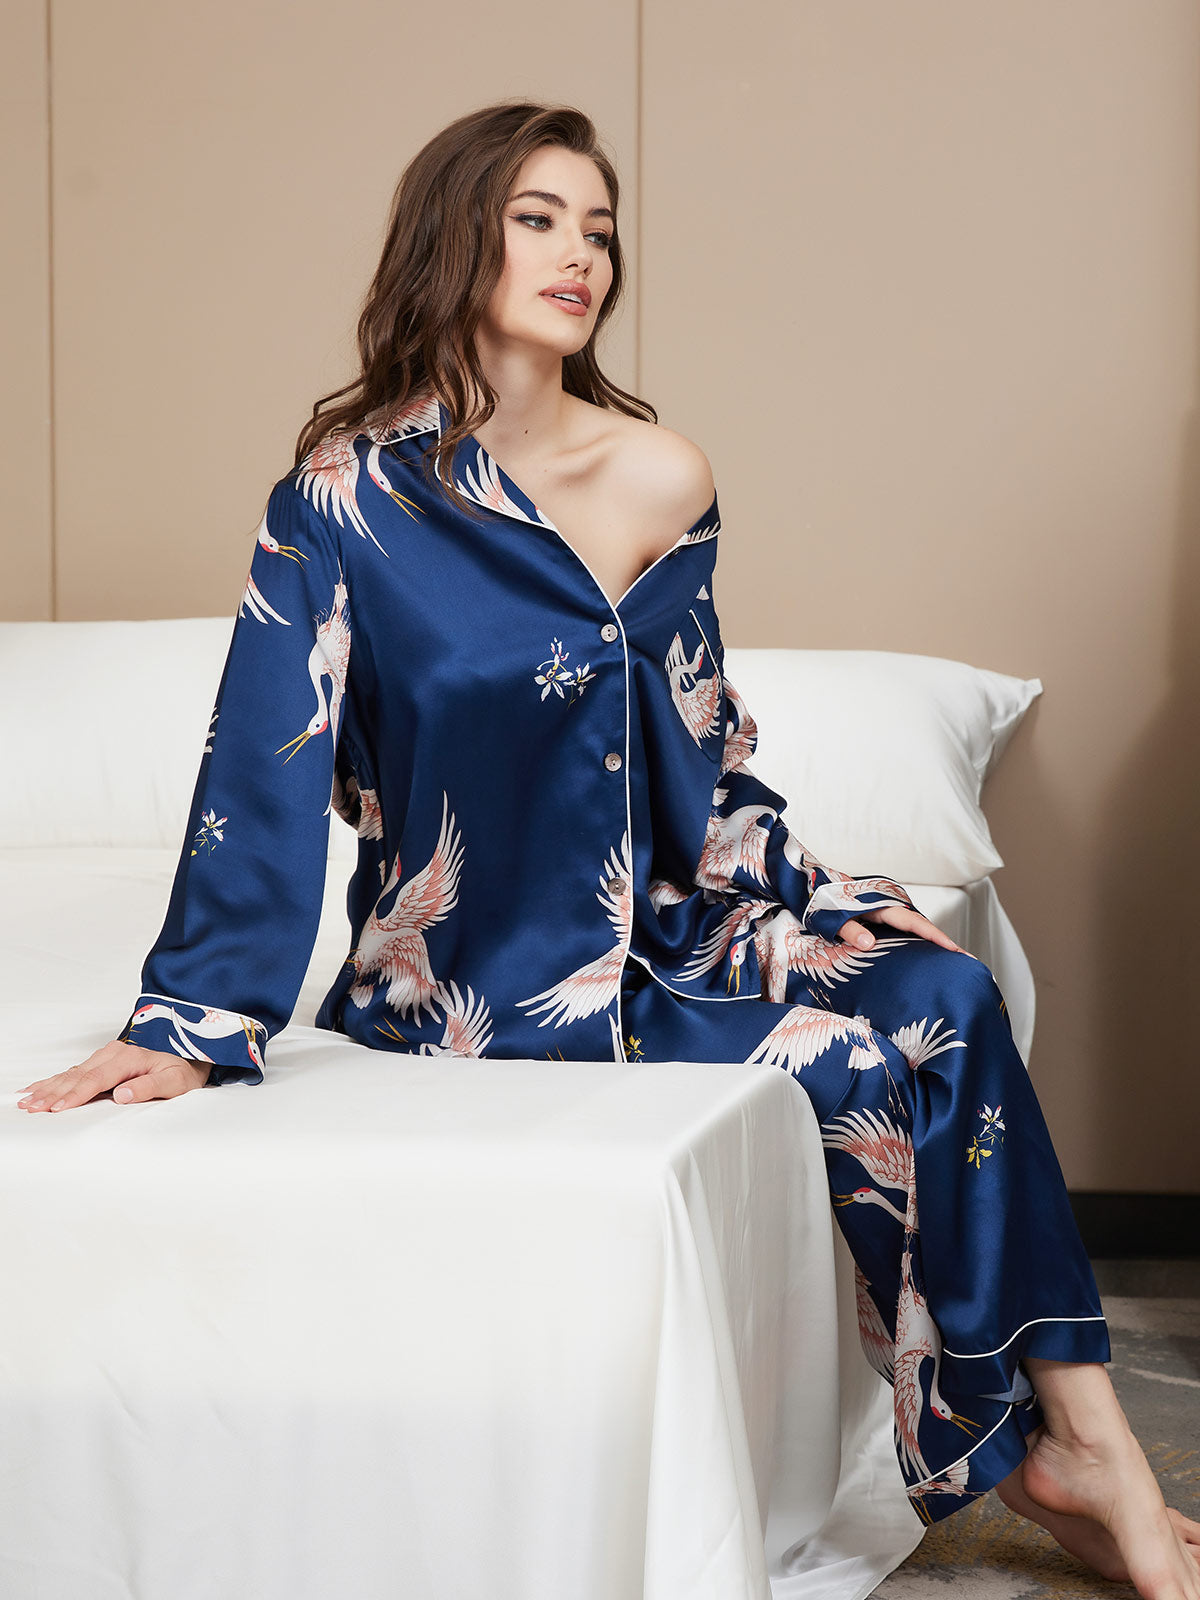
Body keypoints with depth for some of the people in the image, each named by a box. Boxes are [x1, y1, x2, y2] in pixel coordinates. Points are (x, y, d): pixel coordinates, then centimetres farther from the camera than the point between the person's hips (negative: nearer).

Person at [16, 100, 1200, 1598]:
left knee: (941, 993, -19)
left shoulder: (661, 476, 4)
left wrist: (805, 908, 3)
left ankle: (1076, 1436, -10)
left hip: (664, 915, 5)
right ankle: (1075, 1448, -6)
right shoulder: (348, 491, -9)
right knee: (886, 1048, -20)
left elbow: (703, 751, 13)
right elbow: (266, 767, -10)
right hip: (481, 969, -5)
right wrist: (195, 1019, -14)